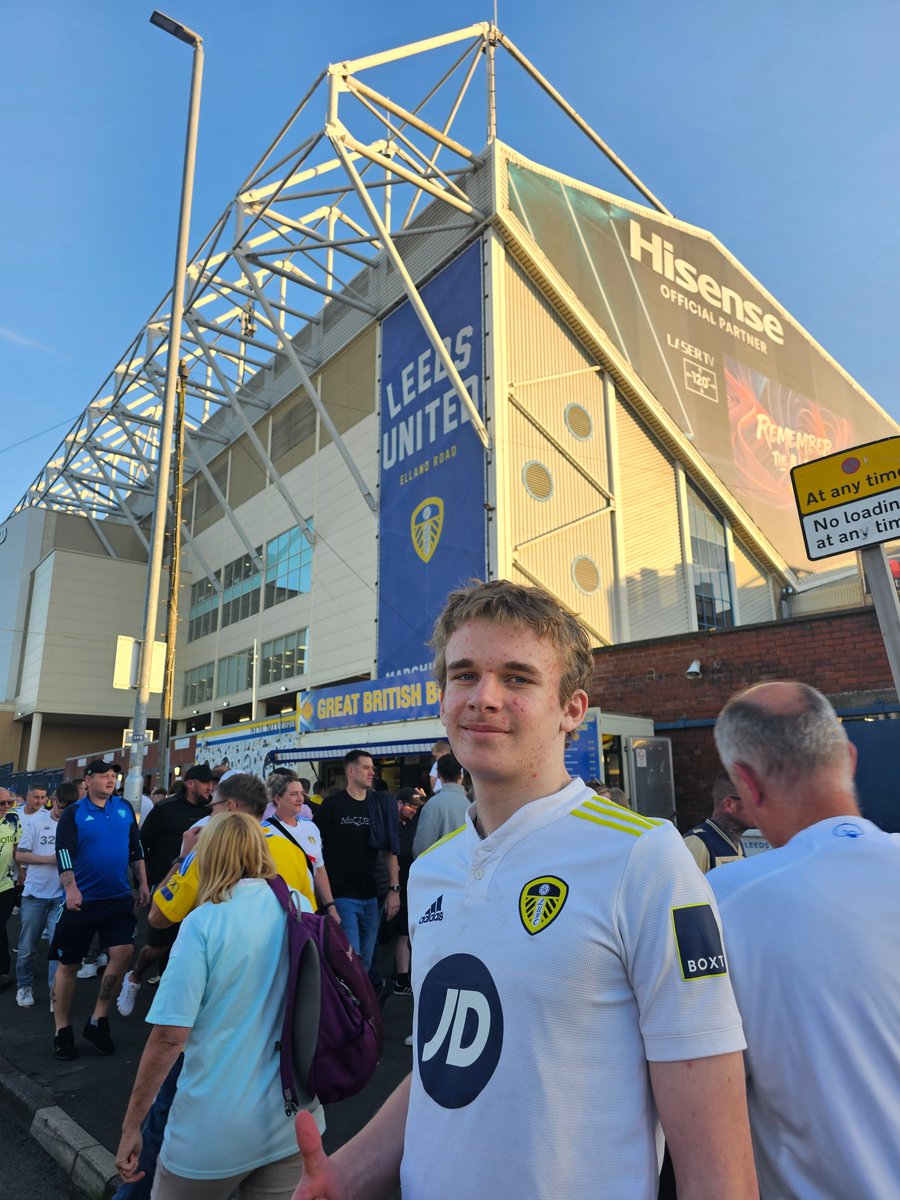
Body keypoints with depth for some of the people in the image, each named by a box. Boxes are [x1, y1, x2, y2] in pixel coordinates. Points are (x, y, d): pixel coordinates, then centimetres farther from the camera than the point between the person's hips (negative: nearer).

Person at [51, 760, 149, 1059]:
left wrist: (143, 884, 8)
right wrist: (71, 888, -28)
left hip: (119, 898, 3)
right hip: (82, 900, -2)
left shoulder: (125, 808, 4)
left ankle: (98, 1021, 11)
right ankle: (62, 1030, 25)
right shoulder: (73, 813, -6)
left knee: (123, 953, -8)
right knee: (68, 964, 8)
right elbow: (64, 853, -15)